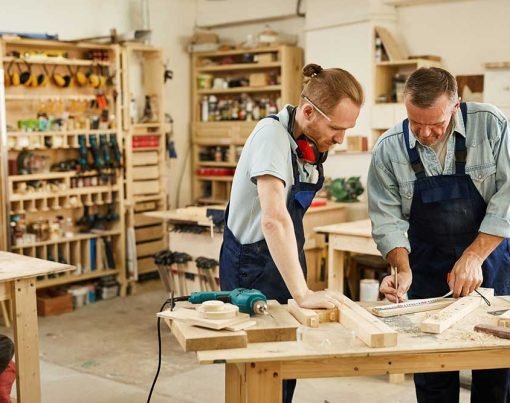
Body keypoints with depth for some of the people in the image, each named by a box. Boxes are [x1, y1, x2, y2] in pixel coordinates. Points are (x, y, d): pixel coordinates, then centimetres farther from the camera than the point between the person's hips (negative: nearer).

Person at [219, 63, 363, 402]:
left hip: (285, 261, 8)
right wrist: (303, 293, -38)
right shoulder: (273, 134, -25)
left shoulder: (313, 142, 0)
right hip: (252, 266, -8)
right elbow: (273, 219, -36)